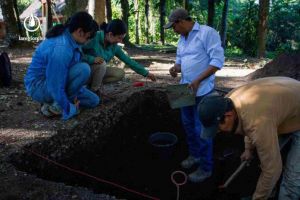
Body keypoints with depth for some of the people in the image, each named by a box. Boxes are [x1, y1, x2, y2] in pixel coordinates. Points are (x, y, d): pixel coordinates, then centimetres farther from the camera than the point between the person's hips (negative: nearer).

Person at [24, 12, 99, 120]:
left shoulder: (69, 37, -4)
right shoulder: (60, 49, -33)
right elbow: (56, 87, -31)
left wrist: (75, 95, -3)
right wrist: (70, 109, -19)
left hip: (58, 82, 9)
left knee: (94, 101, 8)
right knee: (83, 69, -29)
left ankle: (52, 102, 11)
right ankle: (58, 106, -12)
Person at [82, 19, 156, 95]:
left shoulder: (114, 47, -5)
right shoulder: (94, 38, -23)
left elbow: (128, 60, 1)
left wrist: (146, 73, 2)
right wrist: (93, 59, -38)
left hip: (99, 70, 6)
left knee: (120, 73, -7)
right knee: (102, 63, -32)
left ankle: (92, 83, 0)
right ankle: (94, 91, -13)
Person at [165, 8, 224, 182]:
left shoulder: (207, 32, -13)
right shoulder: (182, 39, 12)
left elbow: (218, 60, -18)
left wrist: (198, 80, -23)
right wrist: (176, 68, -3)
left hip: (202, 91, -8)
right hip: (186, 89, 8)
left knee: (201, 129, -1)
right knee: (188, 124, 18)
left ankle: (206, 168, 15)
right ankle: (195, 155, 39)